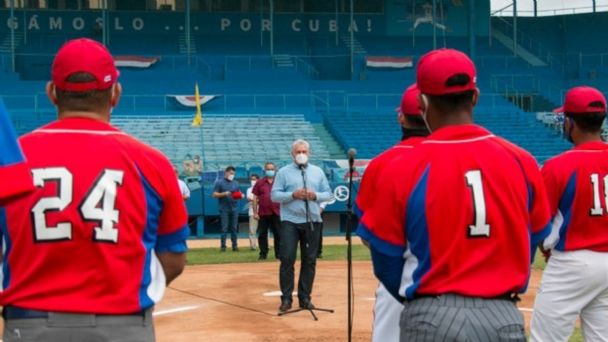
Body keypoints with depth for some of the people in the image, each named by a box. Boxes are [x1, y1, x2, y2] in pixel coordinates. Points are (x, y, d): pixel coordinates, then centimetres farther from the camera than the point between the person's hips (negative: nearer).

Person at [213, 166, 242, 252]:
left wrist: (240, 195, -6)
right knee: (224, 228, -5)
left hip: (234, 209, 4)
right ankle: (223, 246, -3)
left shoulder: (235, 183, 15)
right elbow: (215, 194, -3)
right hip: (224, 209, -4)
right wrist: (224, 194, -18)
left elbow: (239, 193, 17)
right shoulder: (219, 182, 1)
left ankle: (235, 245, 7)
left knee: (234, 228, 4)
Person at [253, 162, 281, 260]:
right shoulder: (260, 183, 5)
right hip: (263, 214, 0)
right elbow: (255, 198, 4)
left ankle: (278, 254, 9)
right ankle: (263, 254, 10)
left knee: (278, 235, 2)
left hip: (276, 213, 0)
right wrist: (255, 212, -2)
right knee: (262, 234, 3)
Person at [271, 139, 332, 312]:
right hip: (290, 221, -3)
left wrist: (315, 196, -10)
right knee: (287, 259, -7)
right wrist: (292, 195, -16)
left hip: (312, 221, 3)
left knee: (310, 260, 5)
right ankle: (286, 298, 0)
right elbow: (274, 195, -2)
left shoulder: (318, 172, 12)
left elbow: (328, 194, 10)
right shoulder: (283, 172, 3)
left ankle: (305, 298, 13)